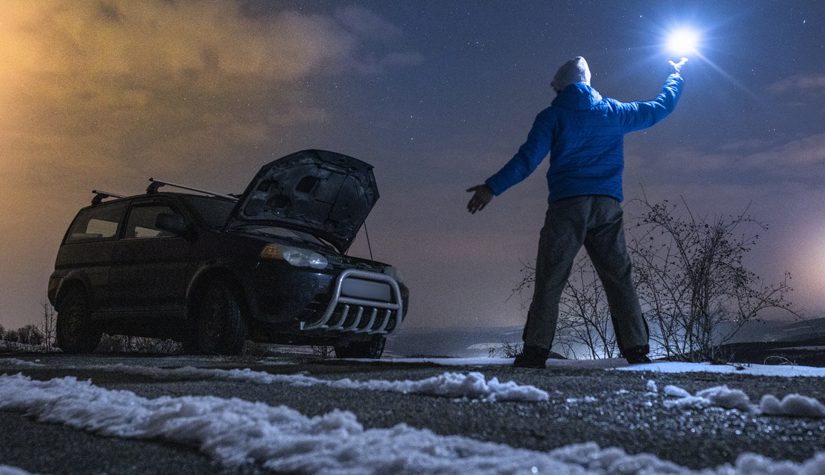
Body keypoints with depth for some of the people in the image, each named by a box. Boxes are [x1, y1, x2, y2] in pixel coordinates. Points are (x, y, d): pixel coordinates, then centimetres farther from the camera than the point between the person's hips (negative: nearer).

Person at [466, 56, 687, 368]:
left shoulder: (553, 116, 6)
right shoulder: (614, 112, 16)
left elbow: (528, 158, -6)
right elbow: (661, 106, 29)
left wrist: (493, 187, -6)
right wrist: (676, 76, 48)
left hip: (567, 204, -3)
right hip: (608, 205, 3)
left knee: (550, 280, -3)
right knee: (619, 279, 8)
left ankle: (536, 349, -9)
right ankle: (636, 348, 5)